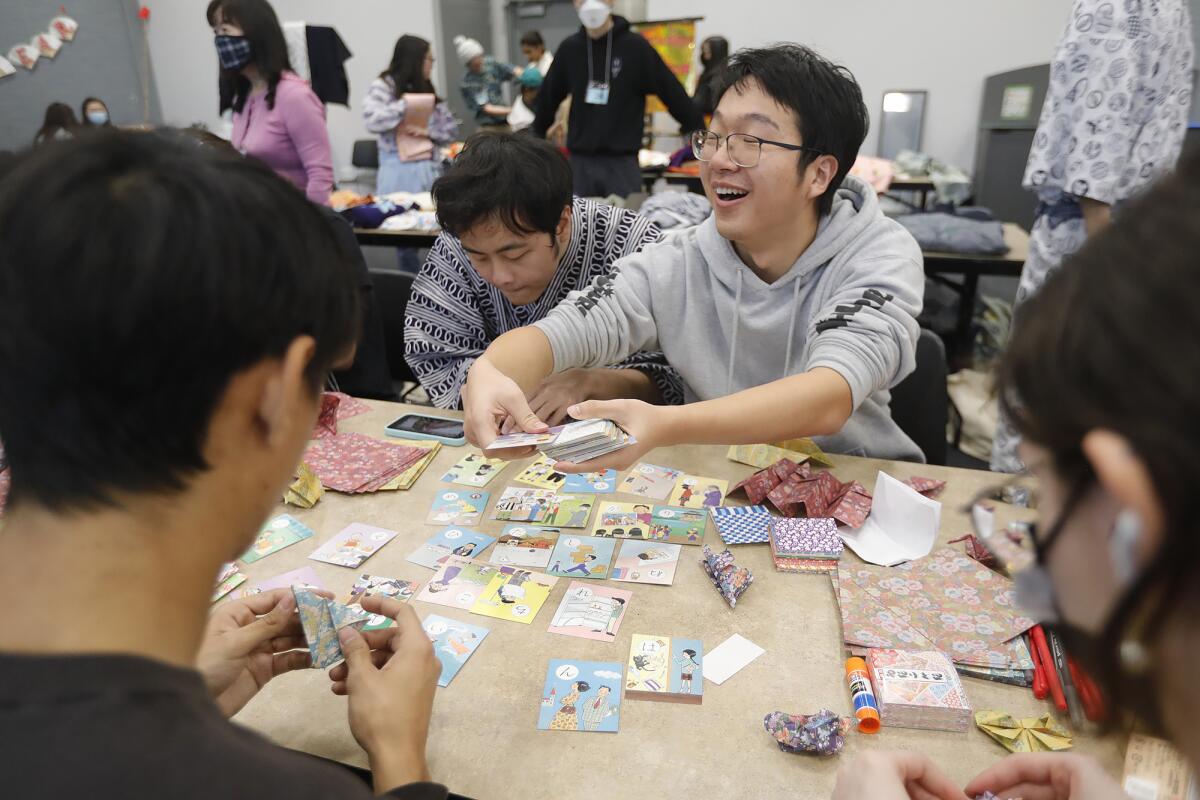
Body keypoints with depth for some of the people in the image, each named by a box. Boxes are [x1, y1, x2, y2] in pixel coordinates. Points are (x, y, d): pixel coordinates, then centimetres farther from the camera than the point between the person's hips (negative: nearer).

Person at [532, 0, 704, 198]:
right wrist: (536, 135, 22)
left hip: (622, 160, -3)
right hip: (580, 160, 3)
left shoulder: (635, 46, -4)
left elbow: (672, 92, -3)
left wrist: (701, 135, -3)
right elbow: (548, 96, 16)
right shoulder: (569, 48, 5)